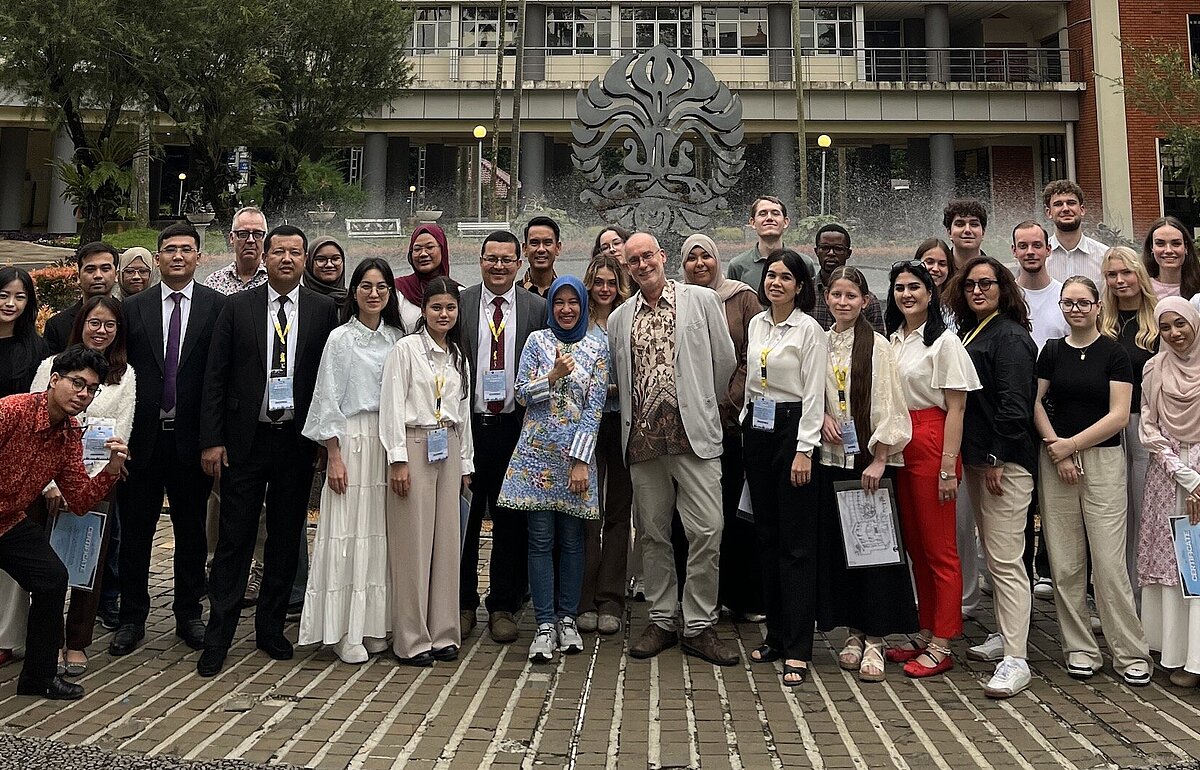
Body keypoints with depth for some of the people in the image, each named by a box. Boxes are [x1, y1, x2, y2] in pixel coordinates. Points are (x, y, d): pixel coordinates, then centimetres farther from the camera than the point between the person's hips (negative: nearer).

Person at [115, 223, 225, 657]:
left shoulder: (217, 306, -1)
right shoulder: (133, 308, 6)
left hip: (191, 437, -1)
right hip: (142, 437, 2)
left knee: (191, 531, 11)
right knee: (135, 531, 9)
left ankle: (189, 615, 25)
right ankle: (132, 618, 23)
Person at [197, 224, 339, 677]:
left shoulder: (323, 310, 3)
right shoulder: (237, 307, 2)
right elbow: (215, 377, 1)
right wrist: (212, 439, -5)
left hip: (297, 441, 1)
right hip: (245, 439, -1)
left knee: (286, 539, 10)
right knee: (234, 540, 2)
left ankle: (270, 628, 25)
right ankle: (218, 636, 13)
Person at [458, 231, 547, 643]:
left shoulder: (538, 308, 3)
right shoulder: (459, 304, 2)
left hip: (514, 427, 0)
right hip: (468, 424, 0)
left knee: (510, 520, 8)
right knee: (464, 518, 9)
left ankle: (504, 607, 22)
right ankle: (462, 604, 25)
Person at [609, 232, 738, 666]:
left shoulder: (701, 301, 5)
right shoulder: (618, 319, 14)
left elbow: (725, 362, 7)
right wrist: (637, 418, 12)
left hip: (693, 434, -3)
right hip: (642, 437, 3)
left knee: (706, 531, -6)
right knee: (653, 533, 9)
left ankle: (699, 627, 7)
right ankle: (661, 621, 22)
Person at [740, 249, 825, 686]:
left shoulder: (809, 329, -8)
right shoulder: (756, 324, 12)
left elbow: (813, 393, -11)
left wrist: (804, 450, -16)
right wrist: (746, 423, 14)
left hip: (792, 429, -7)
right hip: (756, 429, 7)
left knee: (796, 543, -5)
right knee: (766, 536, 11)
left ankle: (797, 650, 0)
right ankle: (776, 634, 22)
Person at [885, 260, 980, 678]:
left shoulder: (944, 341, -6)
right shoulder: (892, 340, 13)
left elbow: (955, 408, -9)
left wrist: (948, 466, -14)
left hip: (932, 446, -7)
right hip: (899, 446, 7)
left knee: (939, 548, 0)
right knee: (914, 545, 13)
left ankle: (941, 645, 8)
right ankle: (925, 632, 25)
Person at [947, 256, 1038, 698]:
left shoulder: (1010, 337, -11)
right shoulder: (967, 334, 16)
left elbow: (1014, 404, -18)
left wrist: (997, 458, -18)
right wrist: (971, 457, 13)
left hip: (1005, 462, -9)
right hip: (976, 458, 10)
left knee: (1006, 560, -9)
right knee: (992, 554, 17)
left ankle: (1015, 659, -5)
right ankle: (1006, 635, 30)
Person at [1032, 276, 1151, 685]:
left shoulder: (1114, 353, 0)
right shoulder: (1052, 350, 9)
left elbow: (1119, 415, -6)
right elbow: (1035, 403, 5)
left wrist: (1071, 444, -8)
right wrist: (1056, 447, -7)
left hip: (1103, 460, -3)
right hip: (1055, 461, 3)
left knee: (1109, 561, -5)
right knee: (1065, 563, 4)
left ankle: (1130, 652, 9)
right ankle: (1080, 649, 15)